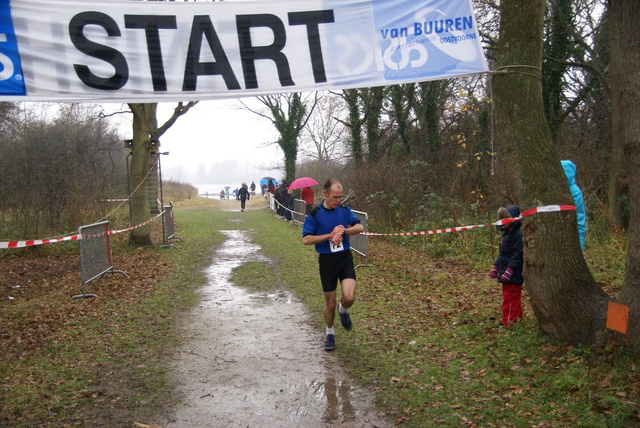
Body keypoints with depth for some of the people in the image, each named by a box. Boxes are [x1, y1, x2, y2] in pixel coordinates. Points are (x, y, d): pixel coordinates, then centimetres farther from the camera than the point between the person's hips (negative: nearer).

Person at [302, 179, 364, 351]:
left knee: (349, 298, -16)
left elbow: (360, 227, -3)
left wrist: (343, 230, -20)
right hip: (327, 261, -2)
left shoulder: (345, 210, 3)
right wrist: (330, 235, -18)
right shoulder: (315, 214, -6)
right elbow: (306, 239, -11)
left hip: (345, 258, 2)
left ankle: (343, 311, 21)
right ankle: (330, 333, 33)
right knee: (330, 303, 8)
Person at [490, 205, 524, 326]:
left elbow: (518, 254, -21)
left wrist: (509, 270, -26)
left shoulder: (518, 233, -15)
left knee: (510, 299, -7)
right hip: (505, 272, 10)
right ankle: (517, 319, 25)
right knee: (507, 297, 15)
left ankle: (509, 323, -2)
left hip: (513, 275, -10)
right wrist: (495, 267, 16)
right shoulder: (505, 233, 15)